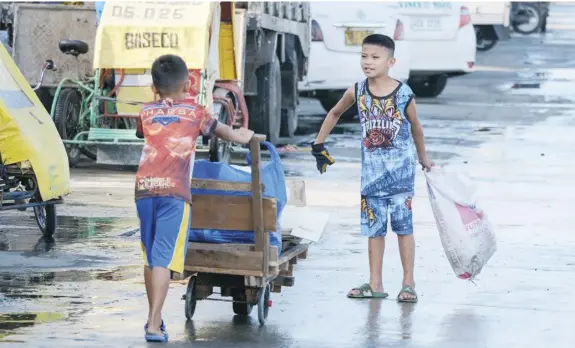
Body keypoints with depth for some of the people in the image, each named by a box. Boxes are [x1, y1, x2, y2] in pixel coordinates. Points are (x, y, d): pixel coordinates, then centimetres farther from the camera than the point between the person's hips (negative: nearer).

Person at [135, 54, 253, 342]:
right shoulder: (193, 112, 10)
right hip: (174, 191, -3)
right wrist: (242, 136, 45)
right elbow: (222, 131, 24)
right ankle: (154, 324, -16)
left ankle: (155, 317, 25)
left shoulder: (147, 112, 16)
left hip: (144, 188, 3)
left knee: (150, 256, 15)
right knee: (163, 258, -8)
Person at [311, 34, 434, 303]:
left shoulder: (404, 95, -11)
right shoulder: (357, 92, -5)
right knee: (374, 227, 8)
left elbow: (415, 128, 5)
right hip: (371, 172, 3)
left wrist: (423, 158, 18)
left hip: (400, 171, -3)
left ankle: (408, 283, 9)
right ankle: (375, 284, 15)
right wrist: (318, 145, 14)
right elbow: (334, 114, 14)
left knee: (403, 225, 2)